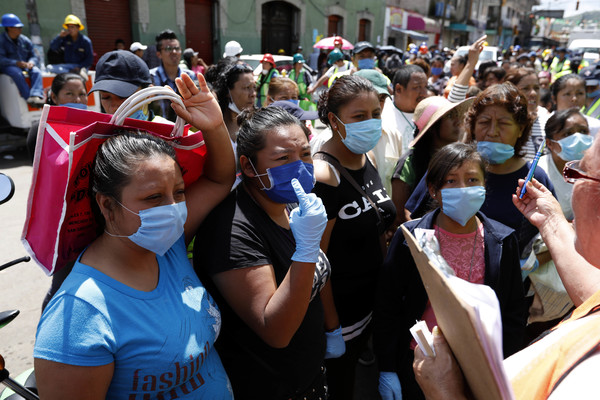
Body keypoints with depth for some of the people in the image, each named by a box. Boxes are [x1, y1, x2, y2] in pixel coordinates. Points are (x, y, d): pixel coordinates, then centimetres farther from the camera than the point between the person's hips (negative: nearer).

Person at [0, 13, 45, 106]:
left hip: (25, 65, 4)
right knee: (17, 72, -37)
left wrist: (31, 62, -15)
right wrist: (16, 63, -27)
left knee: (36, 71, -27)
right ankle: (28, 97, -46)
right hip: (8, 67, -4)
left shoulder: (25, 40, 13)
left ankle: (36, 96, -47)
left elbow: (34, 56, 10)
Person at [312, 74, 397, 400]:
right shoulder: (323, 175, -26)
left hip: (372, 300, 7)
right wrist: (330, 323, -16)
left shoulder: (367, 160, -1)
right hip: (340, 310, -7)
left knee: (356, 368, 28)